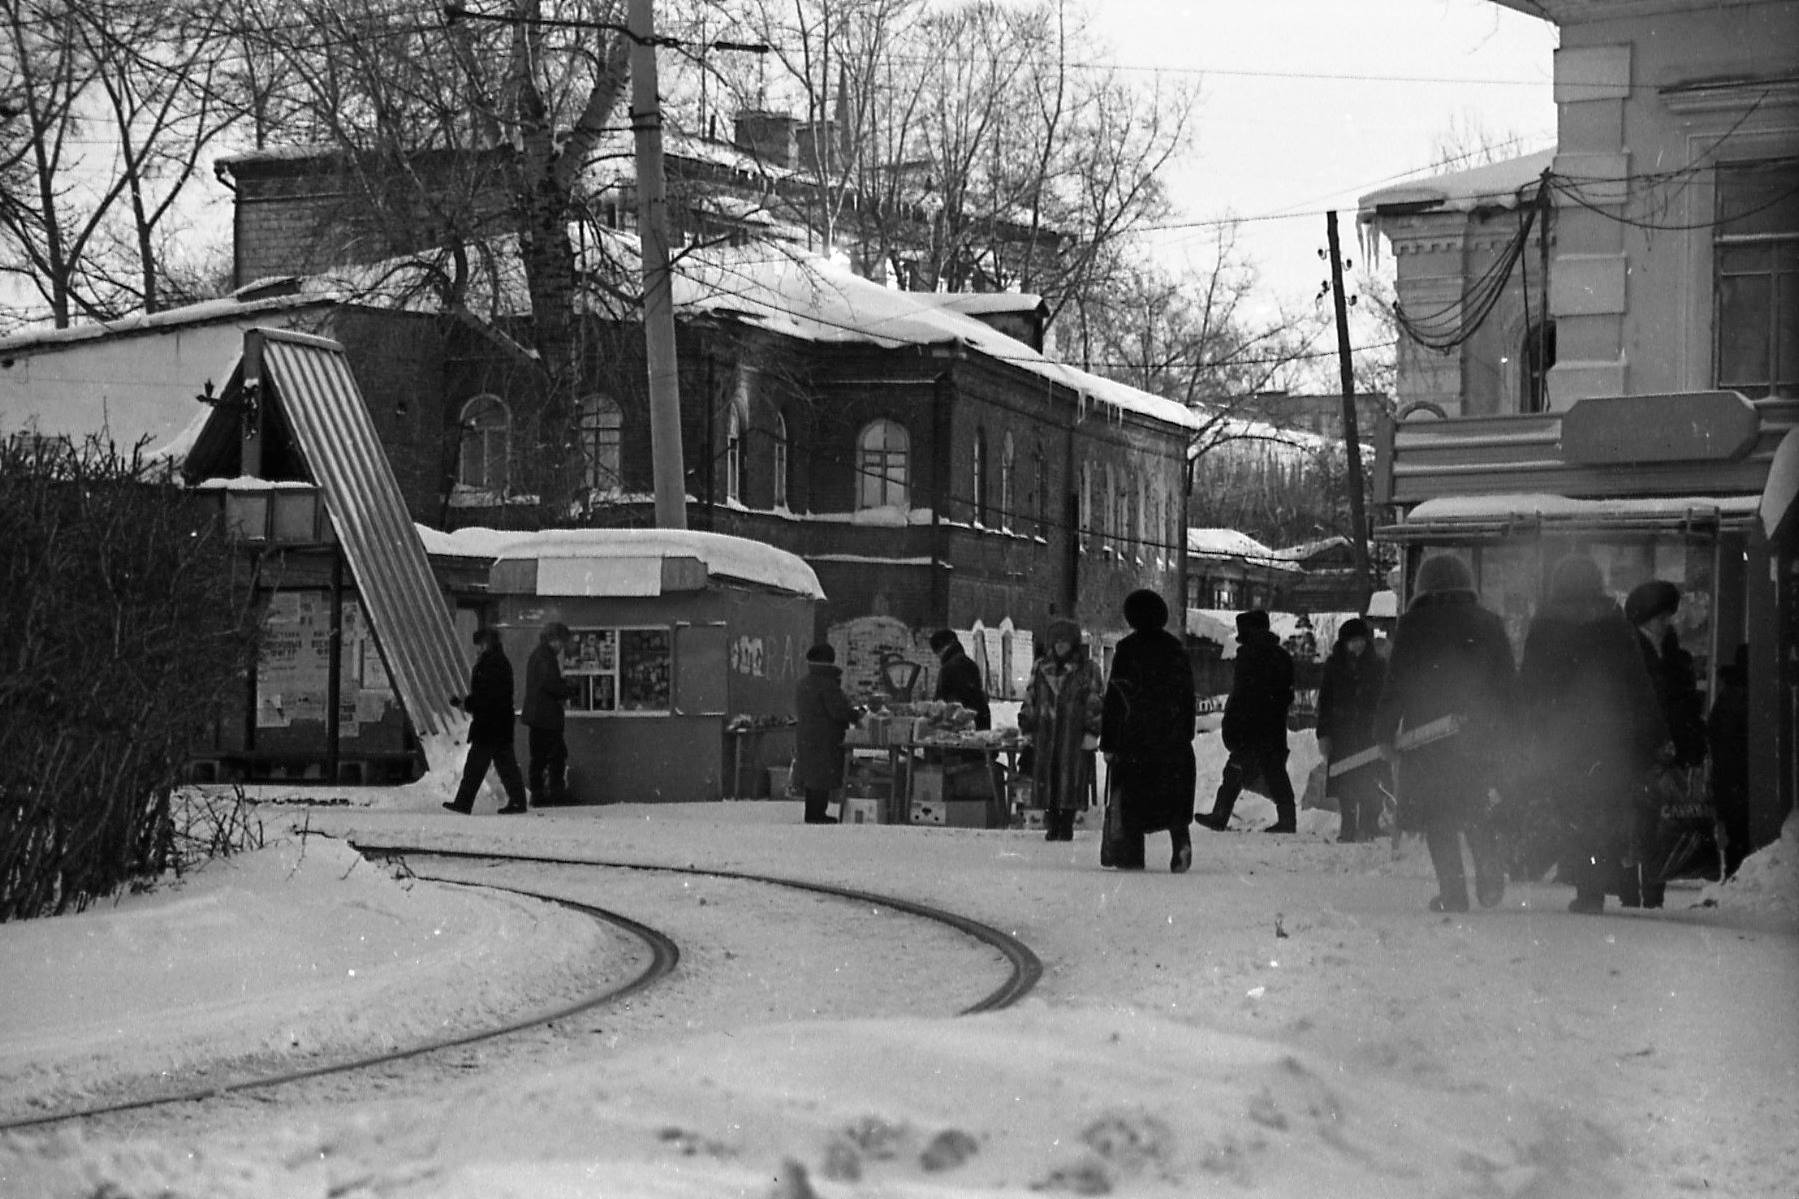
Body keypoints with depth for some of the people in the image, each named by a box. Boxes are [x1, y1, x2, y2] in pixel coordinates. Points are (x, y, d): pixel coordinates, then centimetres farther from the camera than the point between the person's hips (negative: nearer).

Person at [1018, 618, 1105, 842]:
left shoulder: (1088, 669, 4)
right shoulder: (1040, 668, 14)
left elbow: (1098, 703, 2)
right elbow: (1029, 699, 18)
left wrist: (1092, 731, -5)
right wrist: (1026, 726, 11)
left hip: (1075, 736, -3)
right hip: (1045, 734, 3)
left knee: (1071, 779, -5)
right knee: (1047, 779, 2)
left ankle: (1067, 825, 3)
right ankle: (1052, 825, 9)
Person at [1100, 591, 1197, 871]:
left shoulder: (1126, 651, -5)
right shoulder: (1176, 649, 7)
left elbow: (1113, 700, -5)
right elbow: (1188, 697, 11)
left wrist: (1107, 743, -1)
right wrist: (1186, 734, 18)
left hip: (1134, 736, -3)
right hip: (1173, 739, 3)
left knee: (1131, 797, 4)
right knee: (1173, 794, 9)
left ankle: (1130, 856, 2)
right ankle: (1180, 840, -13)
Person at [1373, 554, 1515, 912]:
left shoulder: (1414, 624, -3)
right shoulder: (1489, 625, 7)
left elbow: (1395, 684, -3)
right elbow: (1505, 686, 11)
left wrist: (1385, 734, 2)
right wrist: (1499, 732, 18)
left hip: (1427, 735, -3)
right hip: (1479, 735, 3)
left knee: (1437, 815, 3)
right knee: (1475, 808, 17)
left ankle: (1453, 892, -3)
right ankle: (1490, 873, -1)